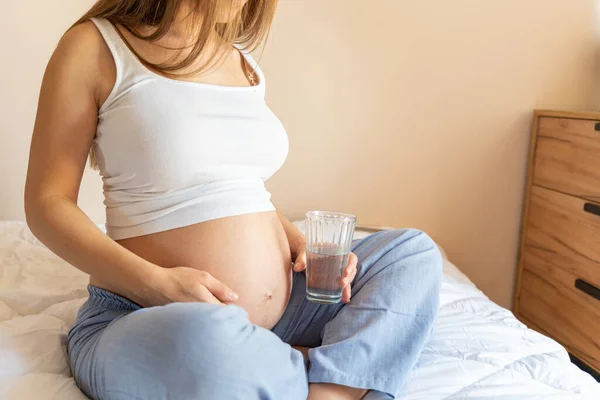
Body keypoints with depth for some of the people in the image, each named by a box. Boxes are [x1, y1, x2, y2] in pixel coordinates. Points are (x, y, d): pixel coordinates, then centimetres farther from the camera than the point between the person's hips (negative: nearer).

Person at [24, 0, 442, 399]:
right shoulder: (95, 46, -4)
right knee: (209, 335, -39)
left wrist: (305, 248, 1)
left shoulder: (243, 62, 13)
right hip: (145, 322, -6)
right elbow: (47, 202, -6)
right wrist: (153, 282, -21)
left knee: (414, 251, 2)